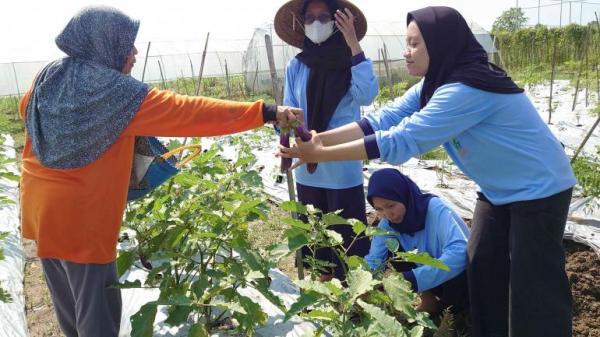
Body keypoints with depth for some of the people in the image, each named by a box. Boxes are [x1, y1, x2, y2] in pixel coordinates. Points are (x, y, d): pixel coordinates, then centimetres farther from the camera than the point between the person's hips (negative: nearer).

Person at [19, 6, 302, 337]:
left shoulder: (48, 76, 1)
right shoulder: (116, 91, -20)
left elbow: (27, 110, 23)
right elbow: (188, 112, -25)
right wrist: (265, 112, -24)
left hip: (41, 204, 8)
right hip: (80, 216, -8)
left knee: (67, 299, 25)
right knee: (97, 309, 7)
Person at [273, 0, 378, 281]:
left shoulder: (350, 61, -4)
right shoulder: (295, 66, 2)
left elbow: (366, 95, -21)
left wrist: (353, 44, -22)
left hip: (343, 167, -3)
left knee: (349, 232, 4)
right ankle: (325, 278, 38)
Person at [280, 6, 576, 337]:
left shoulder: (467, 89, -32)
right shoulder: (435, 85, -2)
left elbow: (400, 141, -35)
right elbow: (383, 120, -10)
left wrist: (320, 155, -32)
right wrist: (321, 138, -22)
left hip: (539, 190, -9)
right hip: (499, 189, 9)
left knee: (533, 285, 0)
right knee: (482, 266, 14)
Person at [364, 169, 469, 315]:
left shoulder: (434, 208, -29)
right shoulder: (387, 223, -12)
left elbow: (459, 253, -43)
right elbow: (373, 259, -12)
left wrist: (413, 279, -50)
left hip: (463, 277, -4)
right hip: (428, 271, 4)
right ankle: (428, 299, 0)